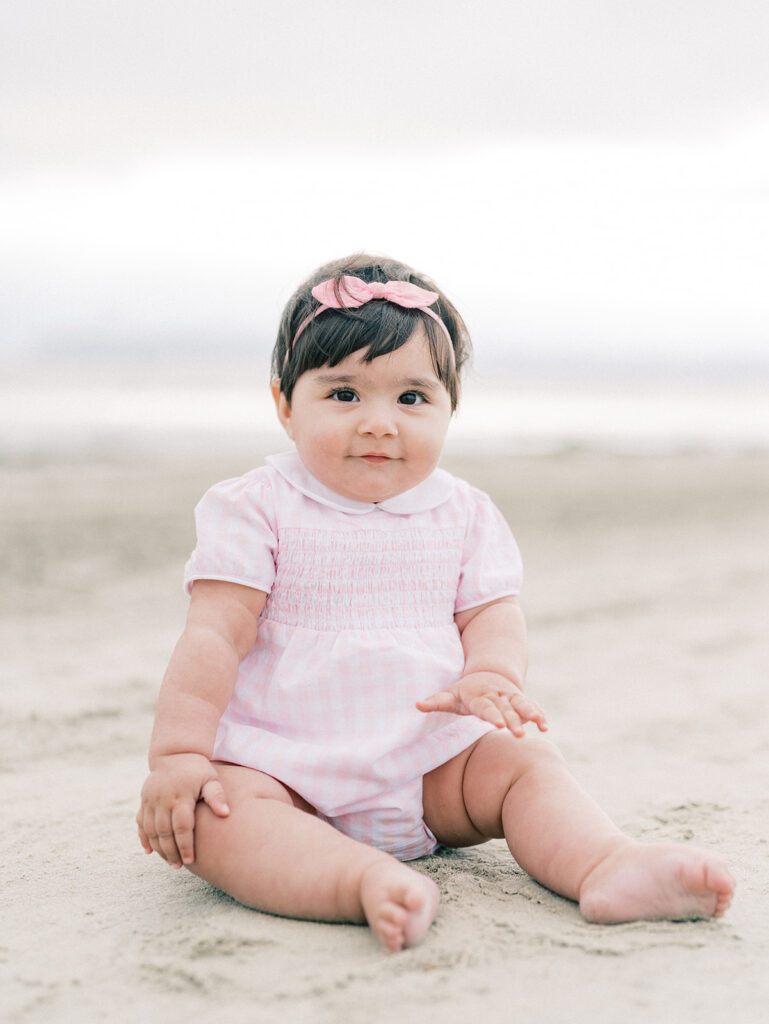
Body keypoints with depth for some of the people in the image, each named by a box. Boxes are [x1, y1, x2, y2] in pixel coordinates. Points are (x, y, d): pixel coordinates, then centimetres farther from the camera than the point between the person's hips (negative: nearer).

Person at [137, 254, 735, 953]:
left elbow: (491, 614, 1)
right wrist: (176, 755, -17)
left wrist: (491, 677, -23)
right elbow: (216, 636, -8)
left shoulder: (464, 515, 7)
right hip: (280, 767, -3)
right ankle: (370, 882, -54)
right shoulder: (256, 510, -3)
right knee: (216, 814, -32)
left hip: (431, 768, 4)